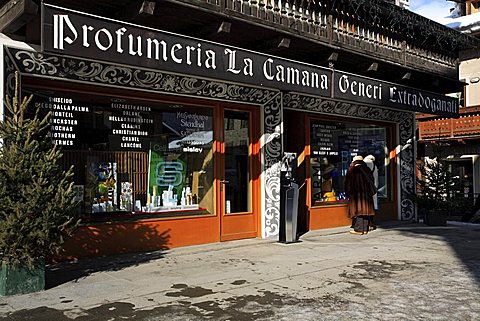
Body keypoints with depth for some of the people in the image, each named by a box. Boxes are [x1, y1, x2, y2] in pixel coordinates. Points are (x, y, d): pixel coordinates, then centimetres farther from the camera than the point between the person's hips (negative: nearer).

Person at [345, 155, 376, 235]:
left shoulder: (351, 170, -4)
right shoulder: (367, 170, 7)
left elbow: (348, 183, -1)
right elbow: (372, 181, 11)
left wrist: (348, 194, 6)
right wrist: (370, 192, 18)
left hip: (356, 194, -4)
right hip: (366, 194, 4)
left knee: (357, 210, -2)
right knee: (365, 210, 7)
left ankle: (358, 229, -4)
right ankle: (365, 229, 9)